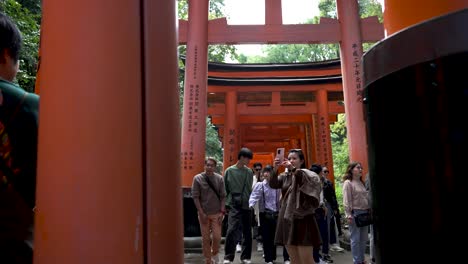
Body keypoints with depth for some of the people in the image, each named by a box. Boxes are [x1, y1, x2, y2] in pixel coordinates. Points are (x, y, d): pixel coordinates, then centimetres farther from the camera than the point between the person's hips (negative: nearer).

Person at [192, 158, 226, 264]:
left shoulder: (219, 178, -1)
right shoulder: (197, 178, -5)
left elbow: (223, 196, 2)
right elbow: (195, 197, -5)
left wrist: (222, 212, -4)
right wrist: (201, 213, -9)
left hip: (216, 213, 1)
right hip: (203, 213, 0)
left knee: (217, 237, -2)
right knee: (205, 238, 5)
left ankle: (215, 253, 27)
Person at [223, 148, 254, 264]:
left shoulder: (249, 172, 8)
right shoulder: (229, 171, -1)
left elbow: (250, 189, 14)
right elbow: (225, 189, 3)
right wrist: (225, 204, 0)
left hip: (247, 206, 4)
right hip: (234, 206, -4)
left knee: (247, 232, 9)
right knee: (232, 230, -13)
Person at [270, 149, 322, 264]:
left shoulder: (309, 175, -1)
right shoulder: (285, 176, 11)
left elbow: (311, 183, -24)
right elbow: (273, 184, -7)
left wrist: (294, 169, -33)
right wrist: (275, 168, -23)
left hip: (303, 219, -5)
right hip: (287, 219, 5)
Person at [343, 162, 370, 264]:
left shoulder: (361, 182, 14)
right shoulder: (348, 183, -7)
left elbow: (365, 198, 15)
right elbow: (346, 201, -12)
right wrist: (348, 215, -16)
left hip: (364, 212, 7)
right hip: (355, 213, -7)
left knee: (363, 238, 12)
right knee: (355, 239, -1)